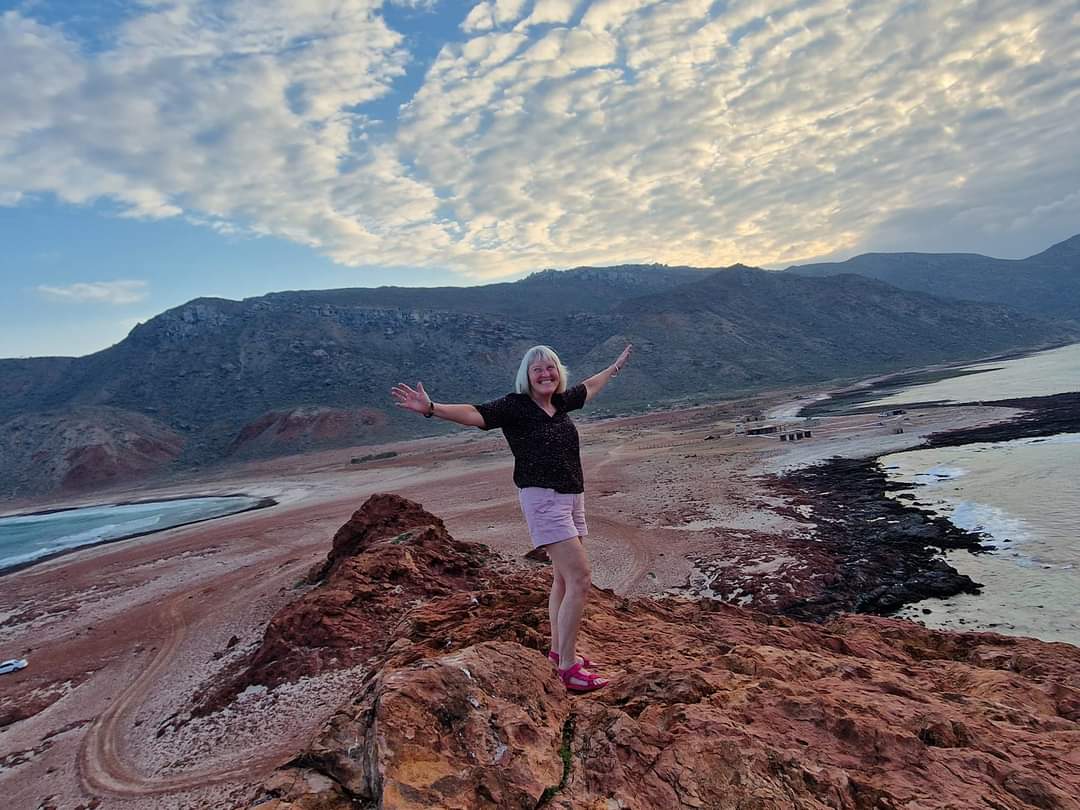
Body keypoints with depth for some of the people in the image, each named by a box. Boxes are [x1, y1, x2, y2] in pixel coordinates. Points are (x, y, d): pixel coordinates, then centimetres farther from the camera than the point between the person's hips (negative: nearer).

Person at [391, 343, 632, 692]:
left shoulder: (561, 401, 8)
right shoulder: (515, 406, -11)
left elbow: (588, 387, 28)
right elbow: (473, 414, -23)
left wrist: (615, 367, 43)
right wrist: (431, 408, -38)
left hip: (572, 497, 8)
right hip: (542, 498, -8)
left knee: (564, 578, 17)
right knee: (580, 578, -14)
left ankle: (559, 650, 32)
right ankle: (568, 667, -6)